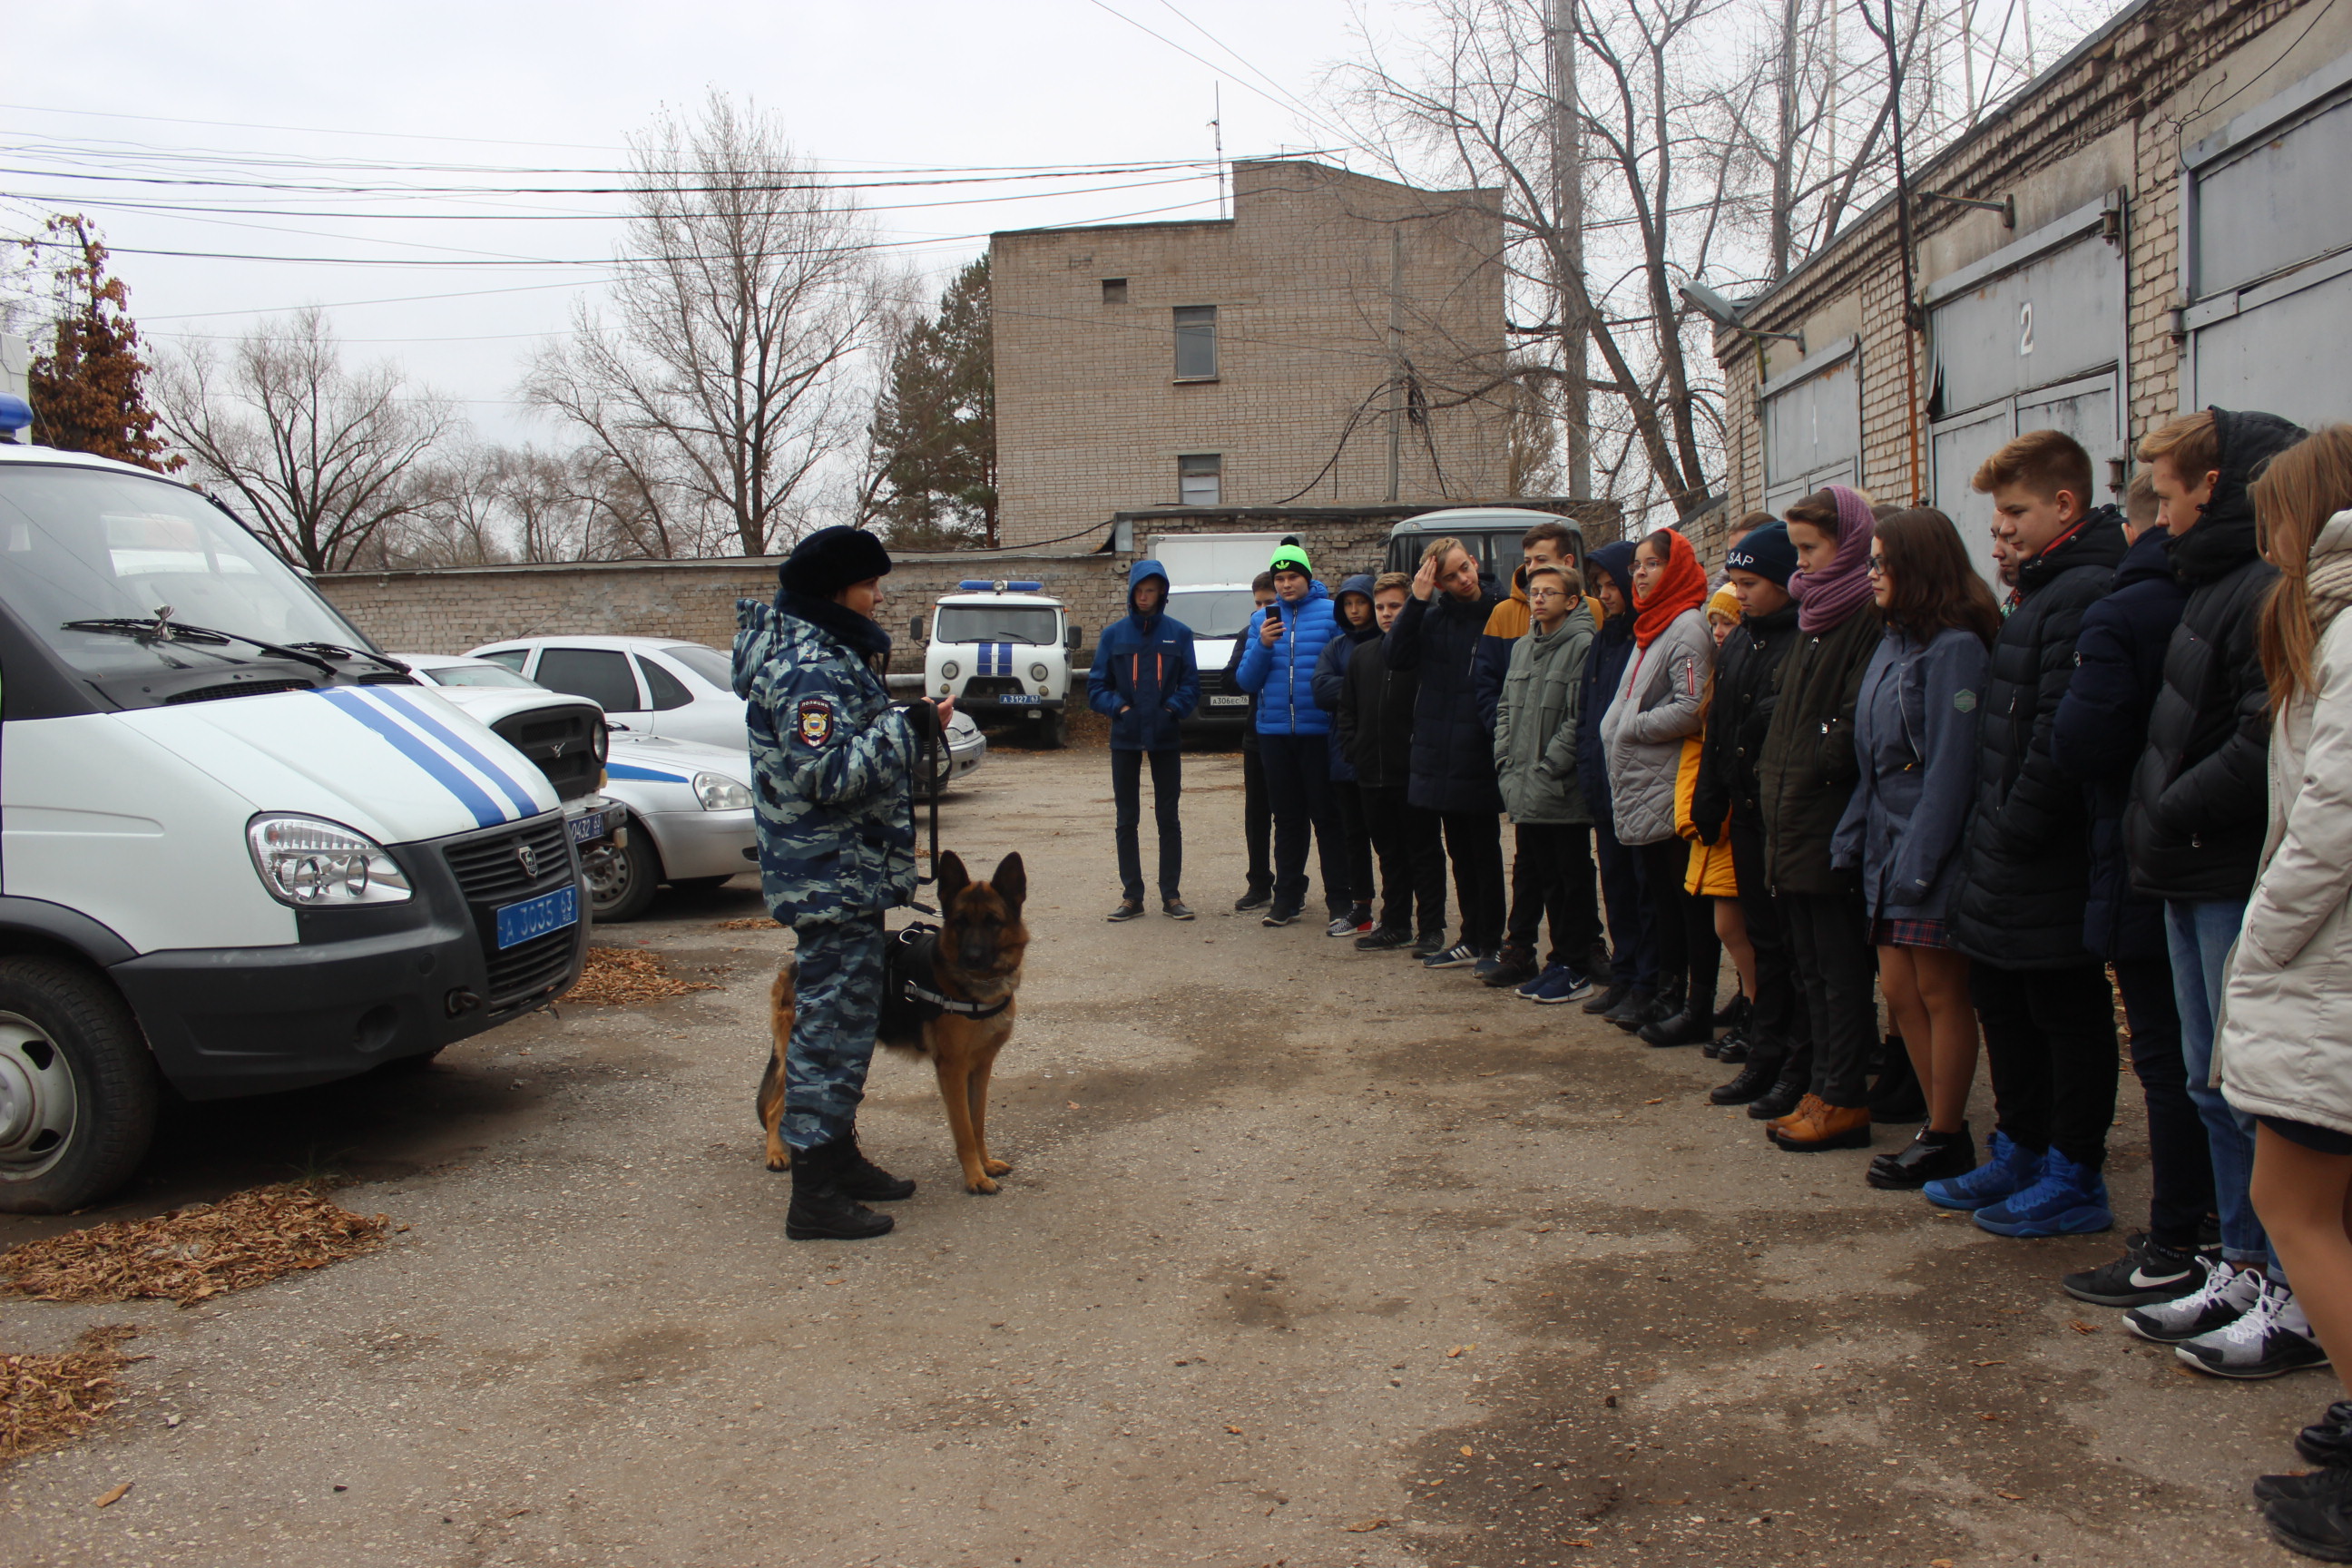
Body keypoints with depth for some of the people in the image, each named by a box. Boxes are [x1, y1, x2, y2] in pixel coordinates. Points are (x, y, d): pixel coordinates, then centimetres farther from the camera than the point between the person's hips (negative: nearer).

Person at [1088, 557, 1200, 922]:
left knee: (1168, 819, 4)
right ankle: (1131, 895, 13)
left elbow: (1191, 684, 1)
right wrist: (1118, 707, -11)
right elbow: (1096, 687, 4)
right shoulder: (1113, 634, 3)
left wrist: (1173, 709, -14)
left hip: (1166, 738, -1)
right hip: (1125, 738, 1)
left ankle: (1171, 895, 10)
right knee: (1126, 820, 5)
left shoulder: (1179, 633, 1)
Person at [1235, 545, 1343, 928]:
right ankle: (1287, 896, 18)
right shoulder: (1262, 620, 10)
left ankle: (1338, 899, 7)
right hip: (1274, 732, 4)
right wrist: (1263, 647, -9)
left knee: (1327, 816, 0)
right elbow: (1246, 681, 6)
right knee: (1287, 817, 11)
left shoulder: (1332, 614, -2)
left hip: (1320, 731, -4)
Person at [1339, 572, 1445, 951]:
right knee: (1389, 853, 14)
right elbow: (1347, 710, 17)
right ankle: (1395, 924, 22)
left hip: (1413, 774, -6)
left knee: (1424, 852, 3)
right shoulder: (1362, 655, 13)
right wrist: (1354, 751, 6)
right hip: (1373, 774, 6)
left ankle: (1432, 929, 9)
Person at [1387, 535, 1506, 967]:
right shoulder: (1433, 617, 7)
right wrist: (1417, 601, -12)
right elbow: (1396, 656, -6)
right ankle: (1473, 939, 24)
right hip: (1441, 756, 5)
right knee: (1460, 851, 14)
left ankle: (1489, 942, 12)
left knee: (1484, 852, 3)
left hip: (1481, 757, -5)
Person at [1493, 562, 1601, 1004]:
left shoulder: (1583, 645, -10)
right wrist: (1507, 765, 5)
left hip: (1563, 794, -7)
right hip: (1524, 795, 7)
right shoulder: (1521, 647, 14)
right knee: (1543, 877, 14)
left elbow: (1580, 720, -16)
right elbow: (1505, 709, 17)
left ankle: (1573, 967, 10)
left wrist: (1545, 771, -16)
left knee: (1571, 880, 2)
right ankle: (1560, 959, 25)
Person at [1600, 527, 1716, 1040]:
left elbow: (1691, 709, -21)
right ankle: (1669, 993, 22)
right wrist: (1616, 730, 9)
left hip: (1673, 788, -9)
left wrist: (1630, 728, -11)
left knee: (1690, 895, -2)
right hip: (1644, 786, 9)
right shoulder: (1650, 627, 17)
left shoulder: (1687, 627, -12)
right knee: (1661, 892, 14)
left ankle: (1699, 1003, 4)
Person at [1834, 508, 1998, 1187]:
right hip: (1889, 849, 9)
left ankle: (1947, 1142, 13)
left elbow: (1950, 764, -18)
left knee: (1941, 993, 2)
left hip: (1933, 851, -9)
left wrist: (1919, 859, -20)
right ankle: (1941, 1126, 23)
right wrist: (1851, 835, 10)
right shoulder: (1892, 643, 13)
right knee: (1899, 988, 11)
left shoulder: (1955, 648, -14)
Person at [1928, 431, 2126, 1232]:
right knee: (2004, 1006, 18)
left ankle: (2074, 1180, 15)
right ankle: (2020, 1153, 32)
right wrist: (1991, 833, 14)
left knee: (2067, 1016, 3)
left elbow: (2065, 733, -24)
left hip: (2051, 866, -10)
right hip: (2009, 865, 10)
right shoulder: (2044, 589, 15)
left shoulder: (2085, 594, -18)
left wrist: (2013, 830, -18)